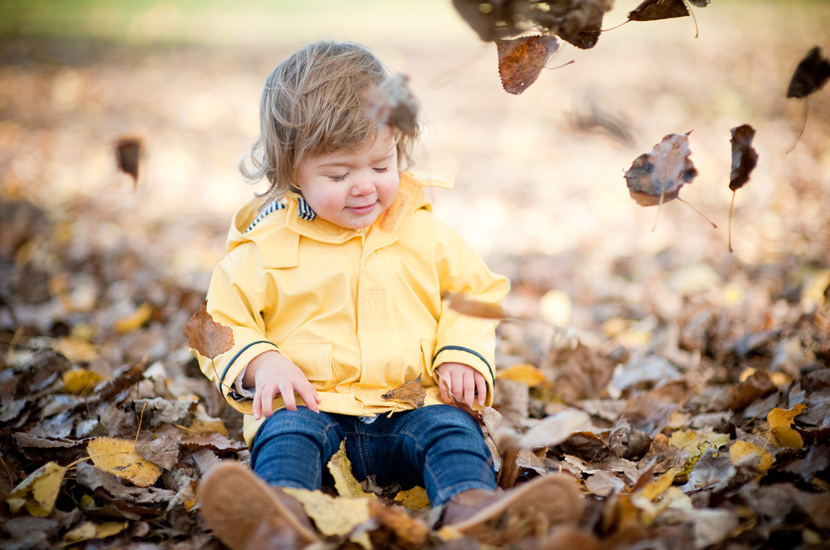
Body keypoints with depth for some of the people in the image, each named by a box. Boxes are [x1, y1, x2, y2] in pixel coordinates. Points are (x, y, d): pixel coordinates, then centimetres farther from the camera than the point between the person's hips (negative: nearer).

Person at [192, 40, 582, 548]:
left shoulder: (426, 232, 11)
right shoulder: (264, 248, 4)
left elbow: (475, 292, 20)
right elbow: (223, 324, 10)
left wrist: (462, 354, 0)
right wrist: (261, 363, -12)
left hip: (409, 408, 2)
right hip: (311, 406, -1)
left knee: (451, 426, -26)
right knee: (287, 431, -31)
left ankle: (469, 504, -54)